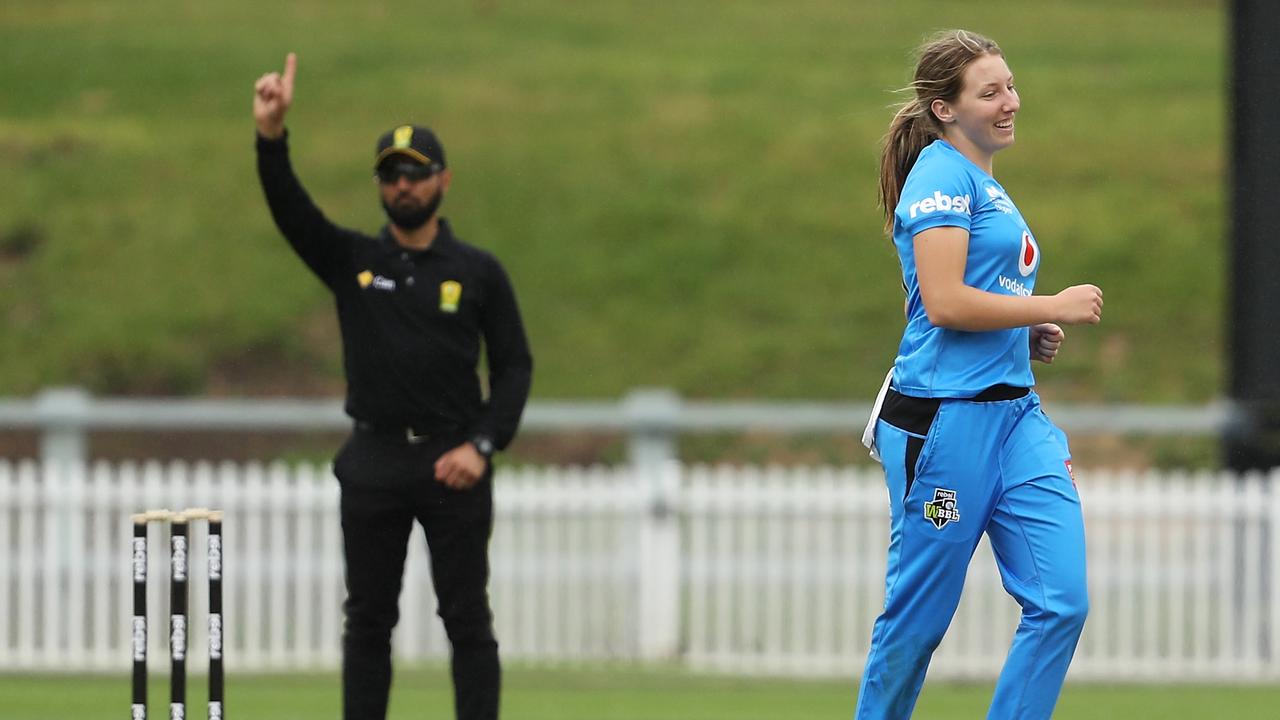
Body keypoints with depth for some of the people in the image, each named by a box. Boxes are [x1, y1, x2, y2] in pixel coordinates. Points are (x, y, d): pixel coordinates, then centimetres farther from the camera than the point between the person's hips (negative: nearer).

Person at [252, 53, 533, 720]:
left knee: (466, 617, 0)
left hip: (453, 463, -1)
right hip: (373, 460, 2)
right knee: (368, 616, 4)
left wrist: (482, 445, -11)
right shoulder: (351, 261, 6)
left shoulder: (478, 271, 3)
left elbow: (514, 365, 3)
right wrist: (271, 136, -28)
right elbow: (289, 209, -10)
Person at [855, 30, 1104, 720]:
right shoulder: (942, 173, -9)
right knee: (918, 617, 1)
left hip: (1014, 412, 9)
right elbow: (944, 302, -19)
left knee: (1061, 600, -3)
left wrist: (1029, 339, 12)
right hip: (944, 417, -9)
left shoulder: (987, 187, 20)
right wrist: (1054, 307, -11)